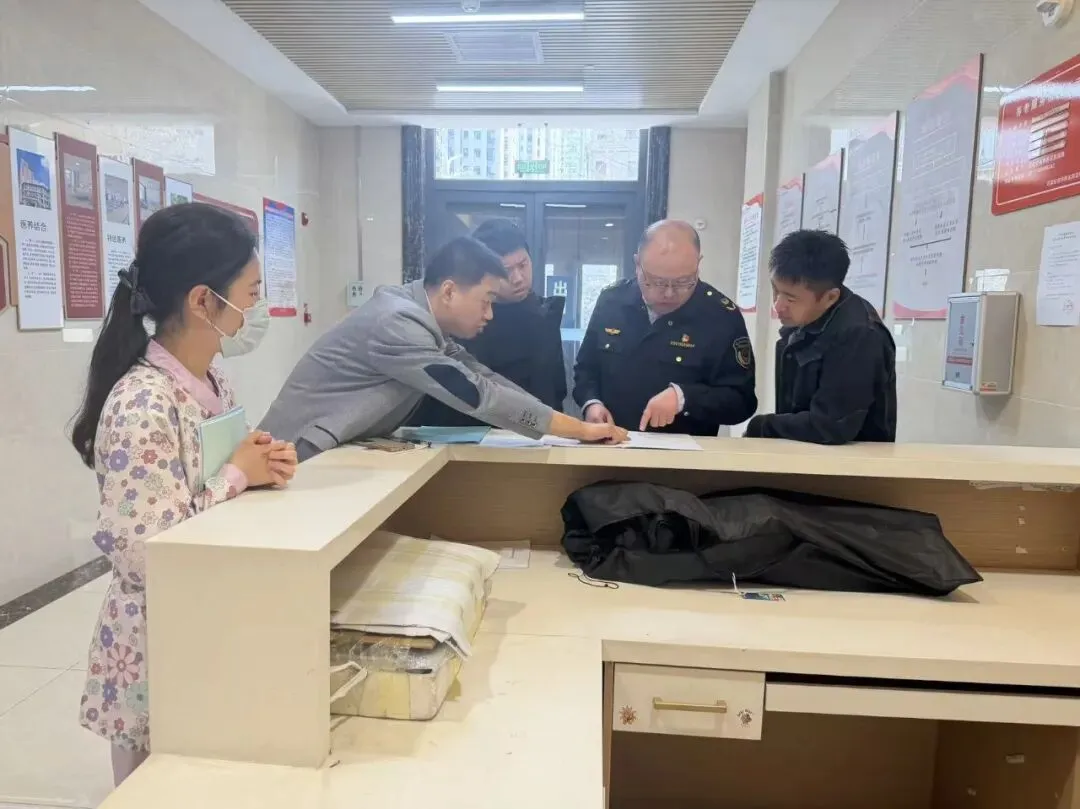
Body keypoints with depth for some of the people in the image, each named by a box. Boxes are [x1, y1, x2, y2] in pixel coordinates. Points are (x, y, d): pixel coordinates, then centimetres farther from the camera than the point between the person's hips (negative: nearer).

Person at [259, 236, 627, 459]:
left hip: (335, 450, 9)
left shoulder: (421, 317, 3)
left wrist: (577, 420, -5)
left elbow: (486, 378, 2)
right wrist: (580, 430, -23)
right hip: (303, 454, -9)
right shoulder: (397, 324, -26)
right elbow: (477, 395, -29)